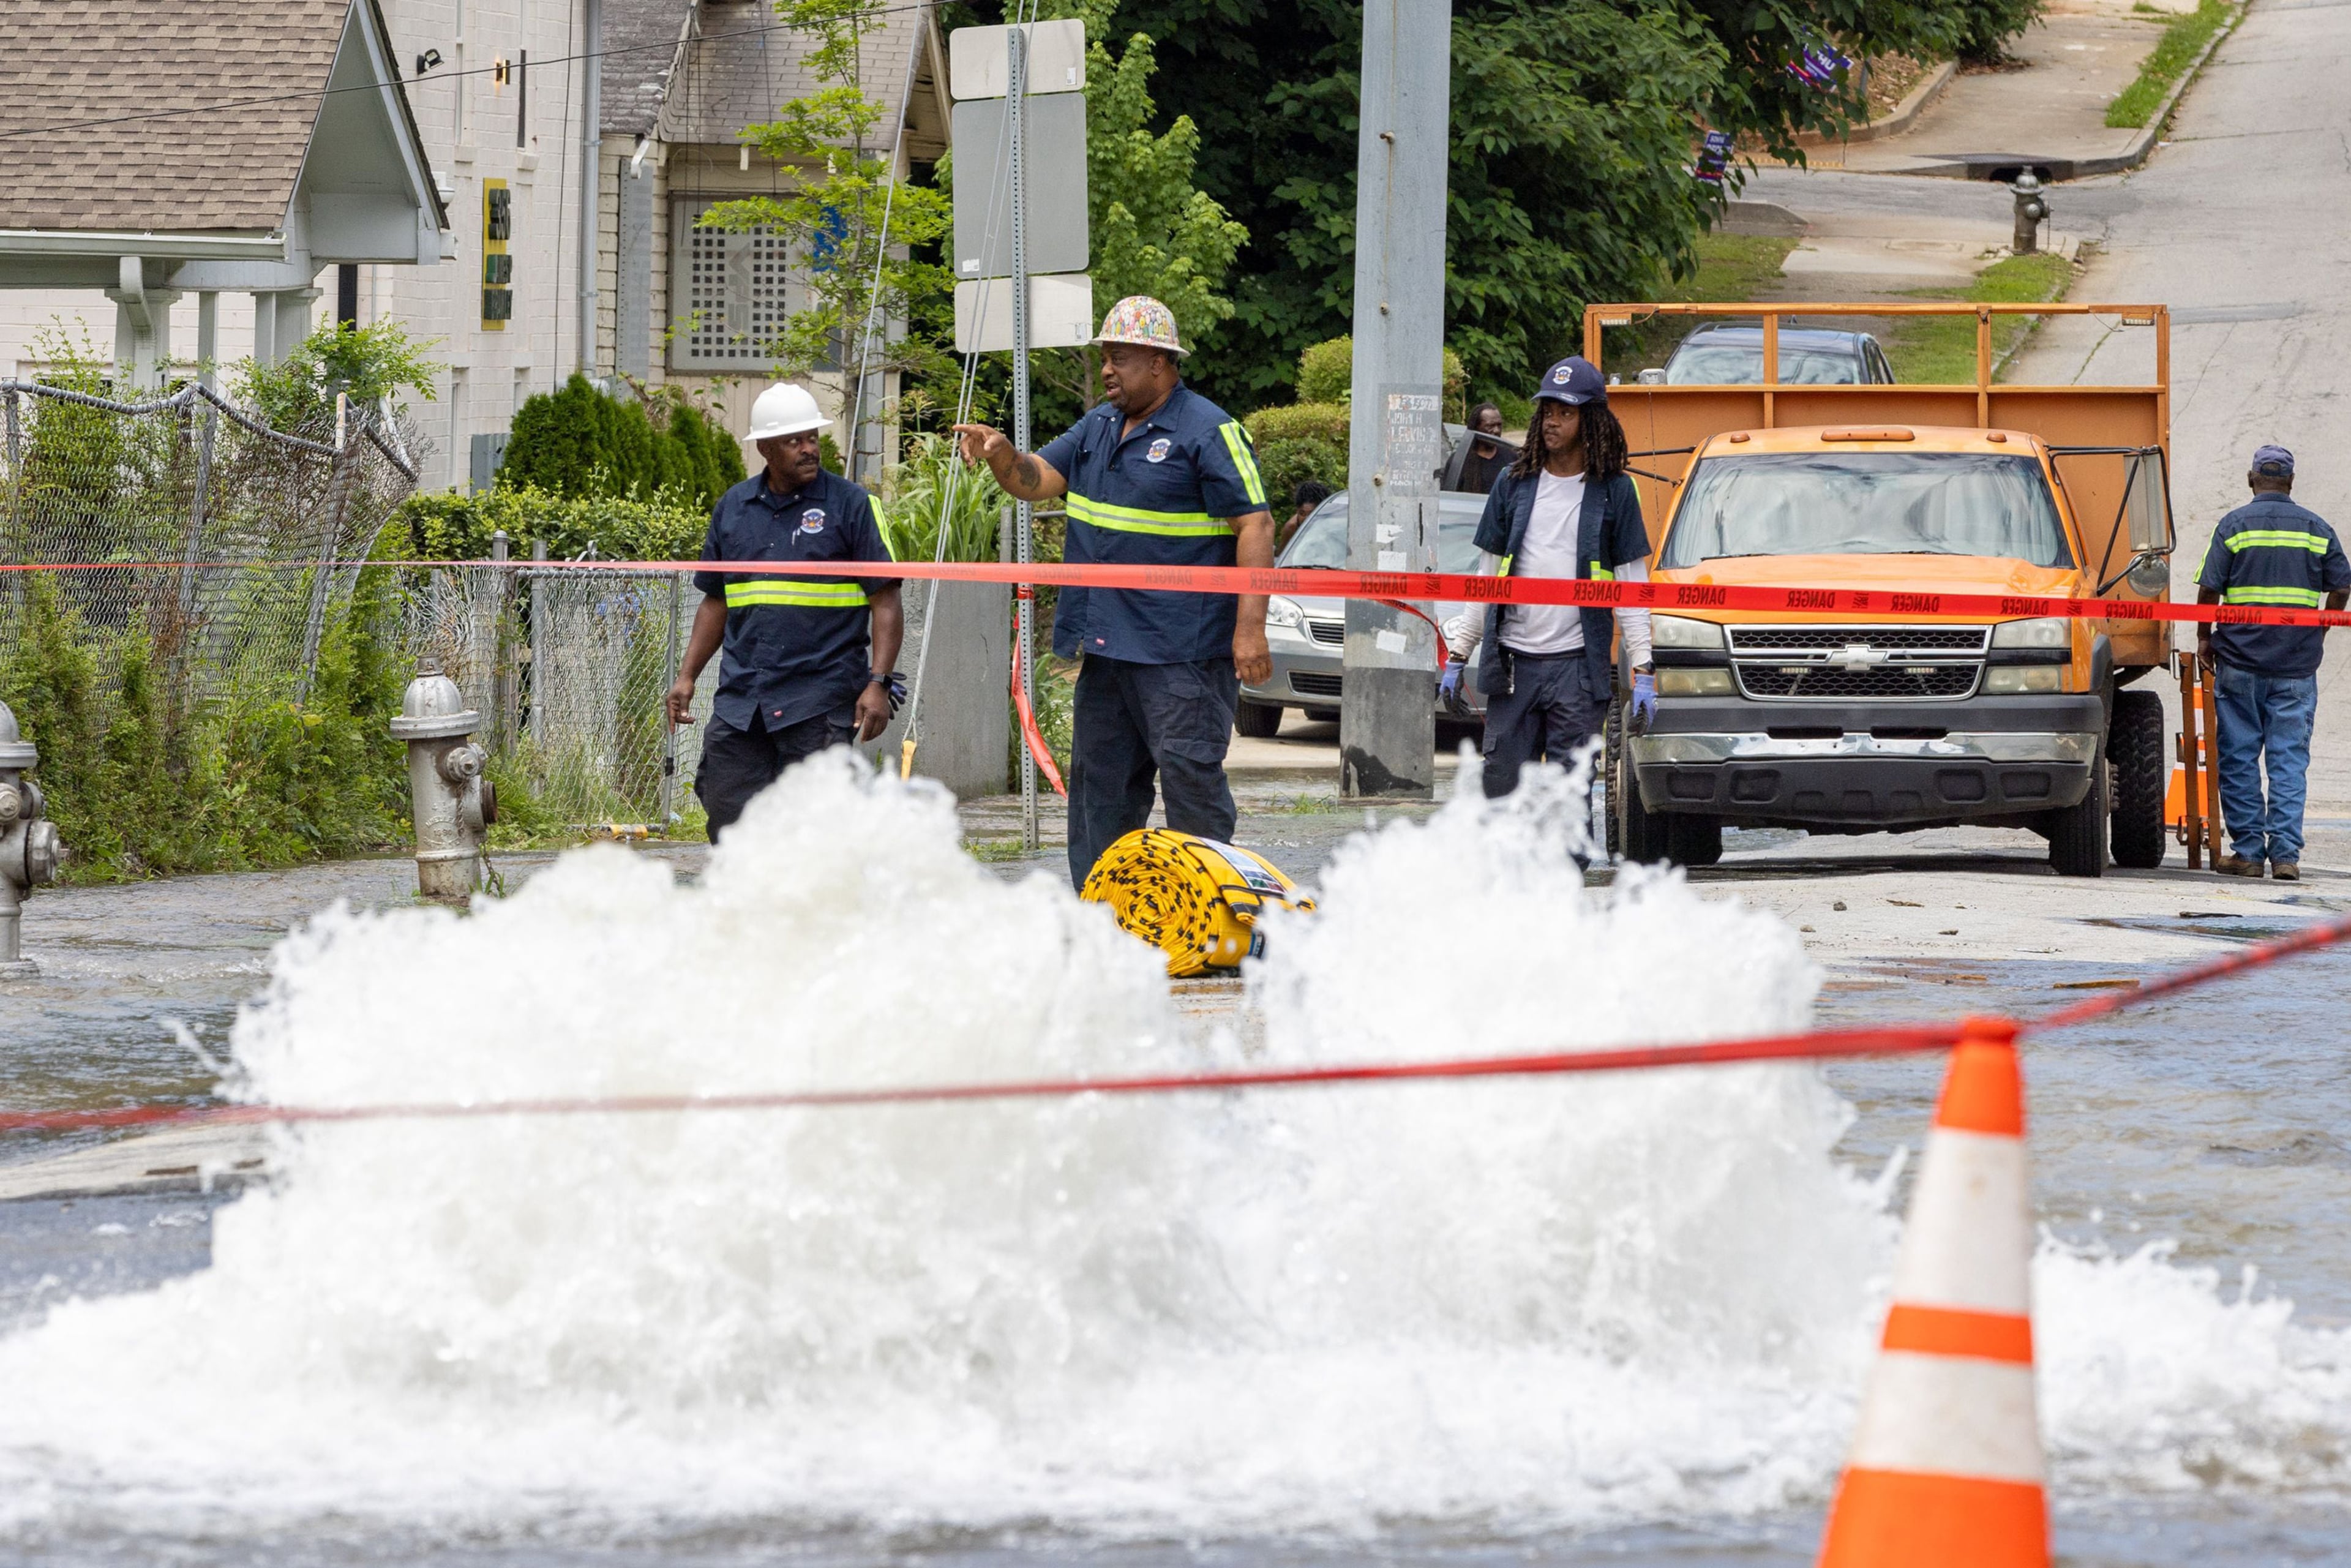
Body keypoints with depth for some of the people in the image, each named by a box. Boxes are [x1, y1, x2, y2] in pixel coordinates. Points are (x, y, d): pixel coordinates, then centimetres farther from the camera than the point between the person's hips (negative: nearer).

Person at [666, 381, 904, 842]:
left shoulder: (850, 505, 0)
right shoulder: (732, 508, 13)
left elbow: (886, 601, -3)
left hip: (820, 699, -4)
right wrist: (687, 677, 12)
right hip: (741, 697, 4)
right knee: (728, 817, 1)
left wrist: (878, 683, -12)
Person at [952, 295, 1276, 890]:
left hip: (1183, 650, -8)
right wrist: (1003, 456, -11)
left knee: (1189, 772, -11)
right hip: (1107, 644, 8)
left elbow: (1254, 527, -13)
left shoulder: (1210, 433, -9)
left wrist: (1250, 628, -20)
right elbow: (1037, 480, 13)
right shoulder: (1099, 428, 16)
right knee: (1100, 777, 11)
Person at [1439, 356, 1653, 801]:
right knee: (1502, 783, 1)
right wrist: (1457, 656, 11)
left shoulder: (1614, 491, 3)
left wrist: (1643, 671, -4)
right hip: (1513, 664, 3)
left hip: (1578, 665, -3)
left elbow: (1632, 588, 3)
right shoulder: (1514, 484, 11)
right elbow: (1485, 579, 16)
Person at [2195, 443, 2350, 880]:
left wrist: (2205, 637, 8)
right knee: (2289, 759, 2)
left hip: (2241, 661, -2)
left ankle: (2249, 851, 4)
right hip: (2297, 664, 2)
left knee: (2239, 758, 5)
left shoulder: (2234, 525, -2)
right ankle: (2285, 853, -5)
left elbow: (2209, 589, -6)